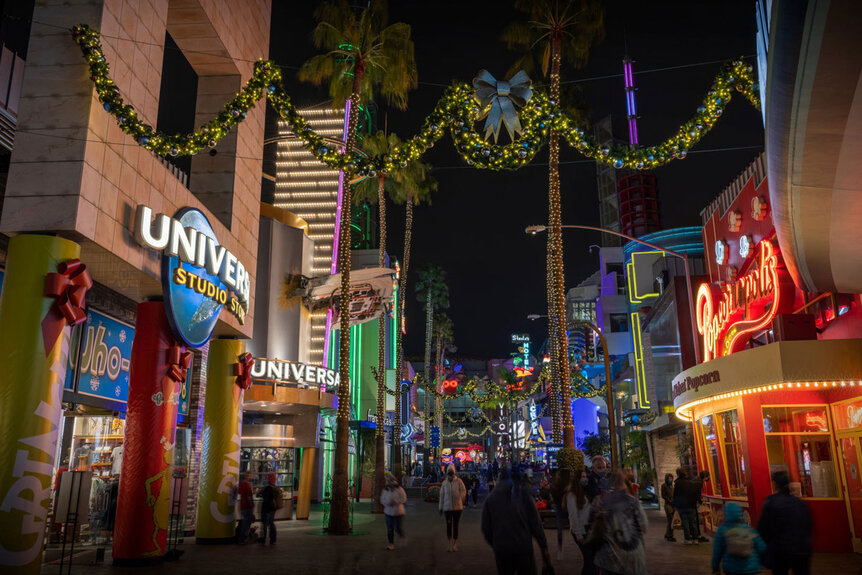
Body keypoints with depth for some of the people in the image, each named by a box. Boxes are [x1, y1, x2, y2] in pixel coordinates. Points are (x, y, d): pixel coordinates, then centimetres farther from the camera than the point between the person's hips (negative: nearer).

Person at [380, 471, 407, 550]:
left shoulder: (399, 489, -8)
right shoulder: (385, 490, 2)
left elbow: (404, 499, -12)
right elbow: (382, 500, 4)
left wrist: (395, 501, -22)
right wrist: (388, 503, -16)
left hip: (398, 512, -3)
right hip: (388, 513, 3)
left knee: (398, 528, 0)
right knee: (390, 529, 3)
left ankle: (402, 537, 34)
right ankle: (391, 544, 16)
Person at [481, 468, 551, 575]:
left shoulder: (490, 498, 4)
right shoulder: (523, 494, -3)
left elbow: (486, 529, 6)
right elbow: (535, 523, -5)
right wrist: (544, 548, 1)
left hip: (501, 550, 2)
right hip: (523, 548, -2)